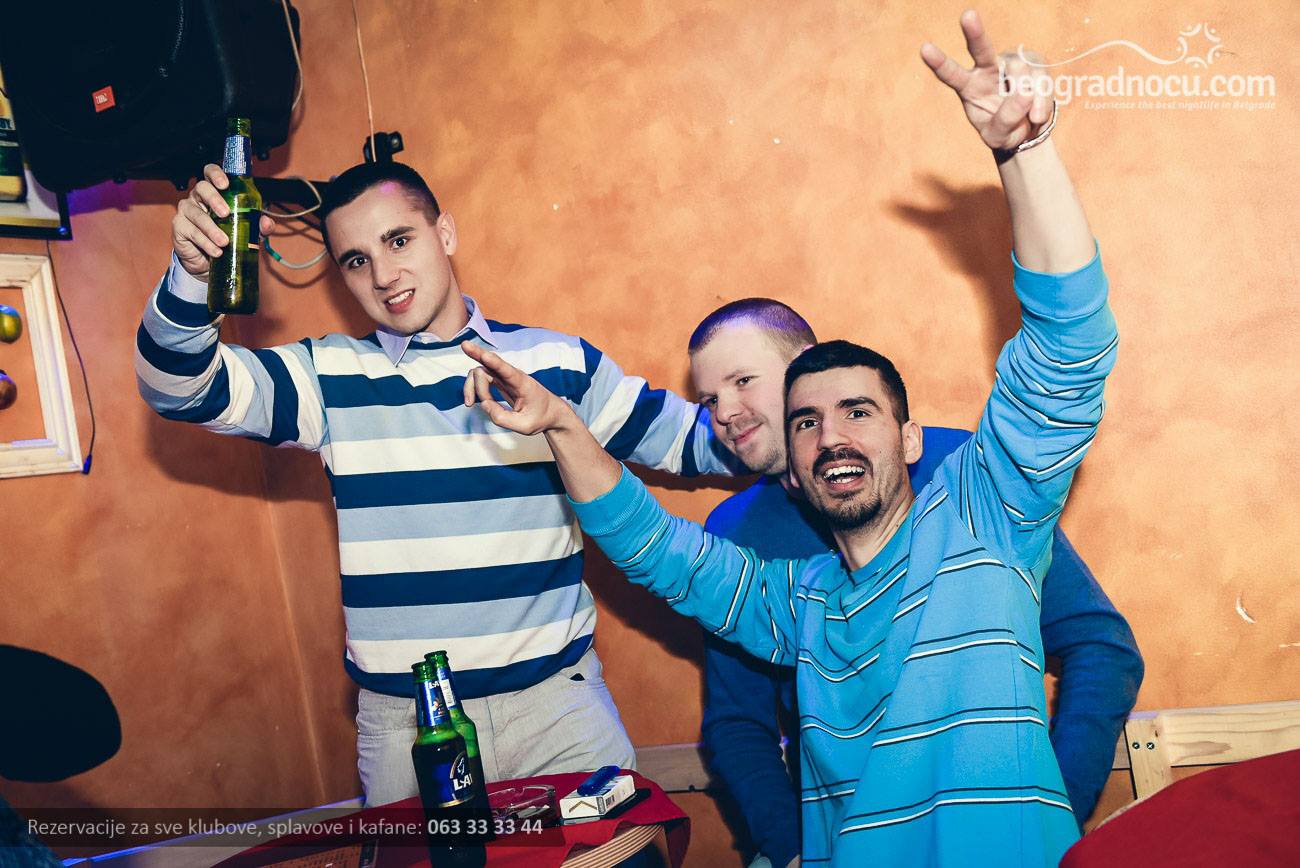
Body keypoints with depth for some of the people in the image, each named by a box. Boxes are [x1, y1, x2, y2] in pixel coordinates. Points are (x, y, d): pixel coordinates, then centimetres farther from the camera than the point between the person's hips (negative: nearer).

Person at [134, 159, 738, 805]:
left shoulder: (555, 363, 3)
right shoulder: (330, 376, 2)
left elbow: (688, 437, 11)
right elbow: (179, 386, -6)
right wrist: (193, 274, -24)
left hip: (555, 698, 0)